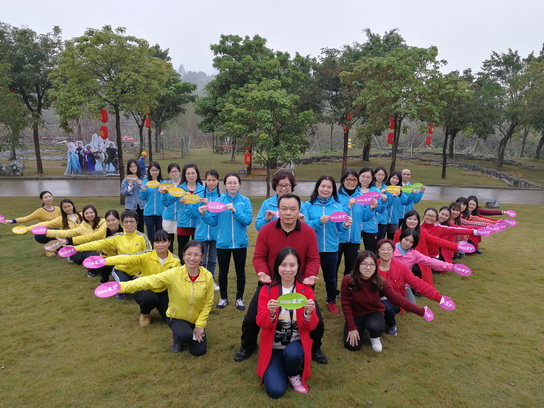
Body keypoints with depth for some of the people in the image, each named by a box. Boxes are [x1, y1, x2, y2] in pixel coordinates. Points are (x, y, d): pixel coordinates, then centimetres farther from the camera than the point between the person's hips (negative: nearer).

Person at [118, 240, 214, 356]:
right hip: (176, 317, -2)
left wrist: (200, 325, -10)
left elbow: (208, 303, -8)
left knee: (199, 351, -5)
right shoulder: (174, 274, -24)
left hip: (196, 319, 2)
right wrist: (122, 286, -46)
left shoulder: (207, 277, -19)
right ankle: (176, 337, 7)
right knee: (185, 336, -31)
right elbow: (150, 281, -34)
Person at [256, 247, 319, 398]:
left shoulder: (306, 290, -6)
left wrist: (308, 313, -30)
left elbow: (310, 327, -8)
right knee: (275, 391, -18)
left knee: (292, 354, -34)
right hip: (273, 346, -1)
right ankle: (278, 369, 16)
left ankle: (294, 375, 2)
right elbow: (261, 323, -12)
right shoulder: (267, 290, -8)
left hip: (296, 343, 1)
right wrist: (271, 313, -34)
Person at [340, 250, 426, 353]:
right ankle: (362, 327, 21)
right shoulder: (348, 280, -25)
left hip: (374, 313, 0)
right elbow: (346, 304, -16)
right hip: (355, 314, 0)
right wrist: (352, 327, -16)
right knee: (352, 346, -13)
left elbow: (396, 298, -16)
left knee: (375, 327, -34)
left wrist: (419, 310, -22)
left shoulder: (380, 282, -20)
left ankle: (375, 337, 6)